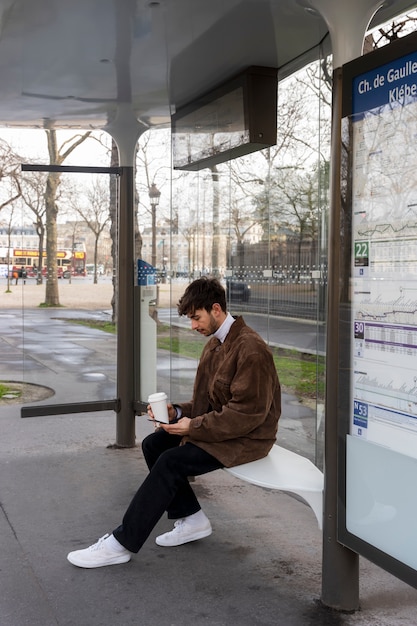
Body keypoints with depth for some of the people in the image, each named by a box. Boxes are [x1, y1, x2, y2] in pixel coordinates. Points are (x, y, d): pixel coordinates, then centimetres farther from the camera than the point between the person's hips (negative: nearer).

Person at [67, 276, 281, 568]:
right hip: (219, 424, 10)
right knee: (153, 444, 1)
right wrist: (177, 412, -6)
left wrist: (193, 426, -22)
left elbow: (247, 413, -24)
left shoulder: (251, 349, -22)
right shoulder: (215, 344, 9)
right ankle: (192, 519, 8)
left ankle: (122, 543, -13)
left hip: (247, 437, -10)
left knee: (171, 462, -21)